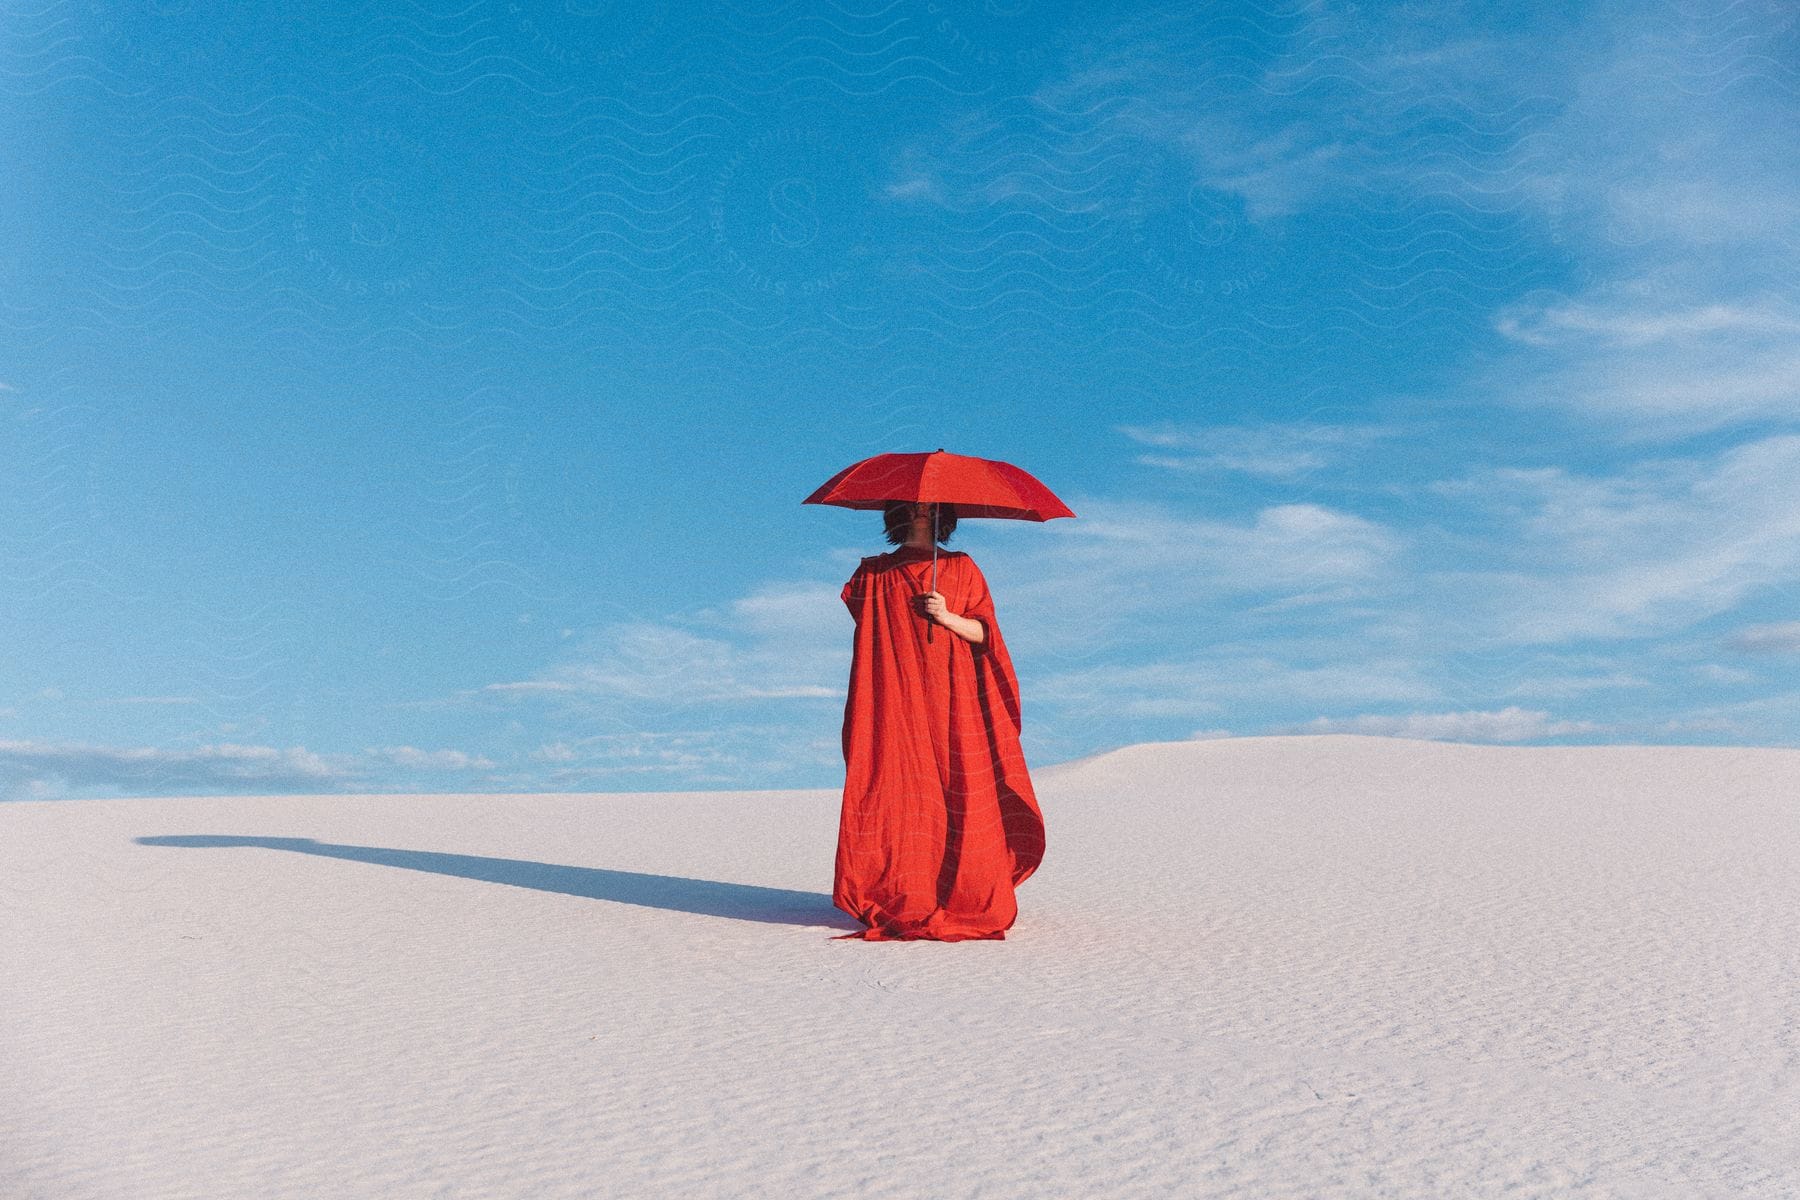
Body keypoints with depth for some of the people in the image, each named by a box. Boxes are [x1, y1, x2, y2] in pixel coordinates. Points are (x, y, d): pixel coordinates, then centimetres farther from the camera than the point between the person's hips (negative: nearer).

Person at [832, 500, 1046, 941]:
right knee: (899, 789, -10)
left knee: (959, 797, -8)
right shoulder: (875, 573, 15)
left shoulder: (962, 568, 13)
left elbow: (984, 632, 6)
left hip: (951, 696, 0)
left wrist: (947, 617, -9)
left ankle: (963, 898, -2)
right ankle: (902, 900, -6)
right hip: (897, 697, 0)